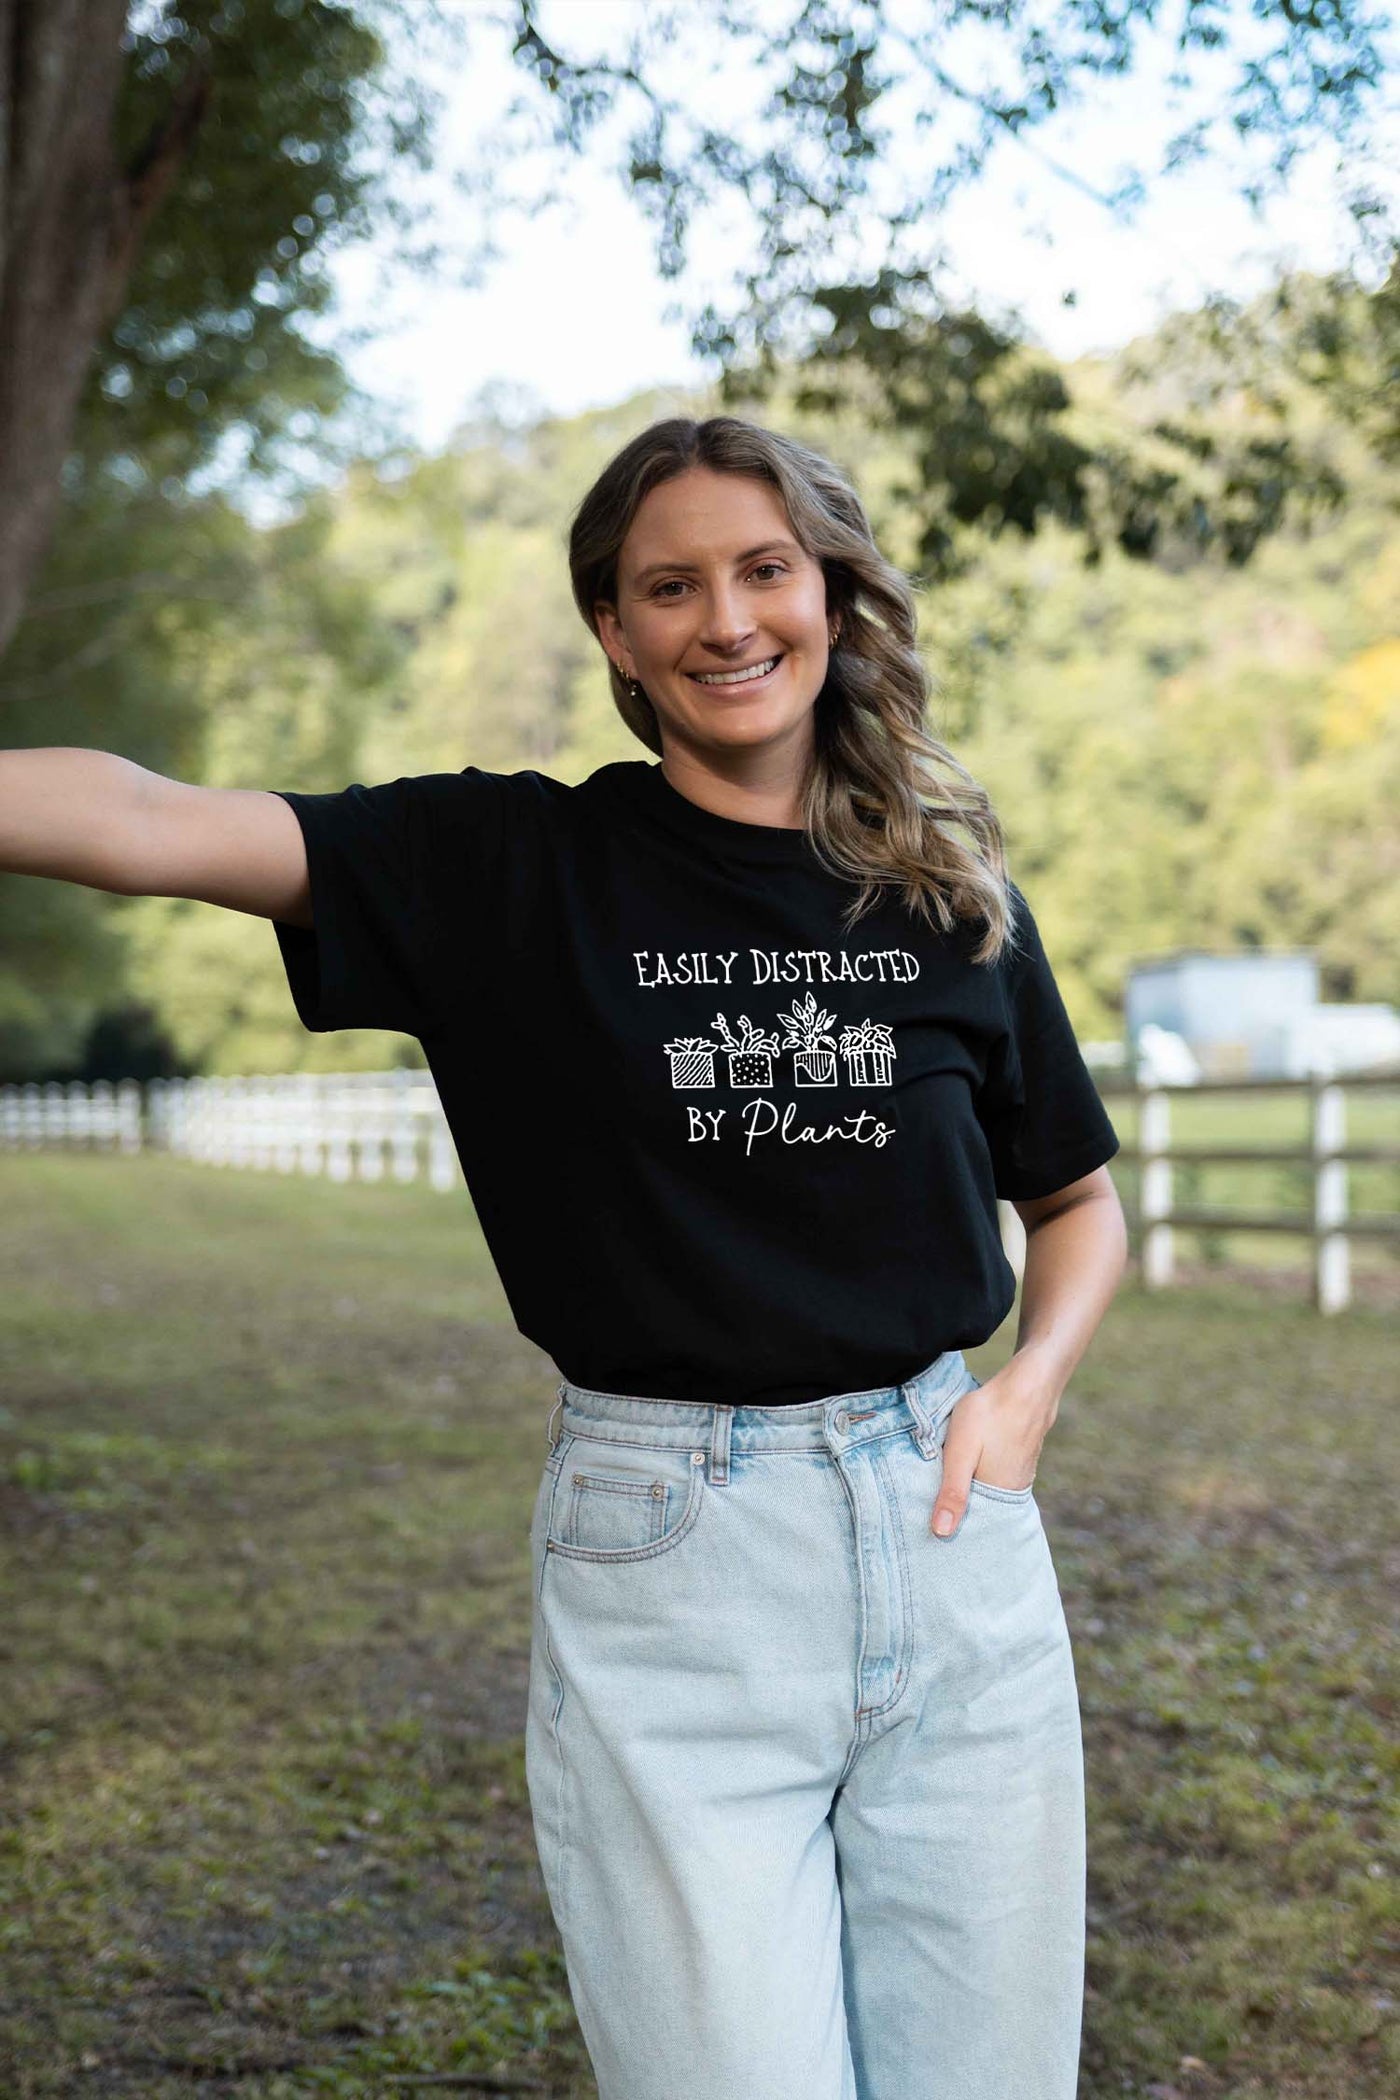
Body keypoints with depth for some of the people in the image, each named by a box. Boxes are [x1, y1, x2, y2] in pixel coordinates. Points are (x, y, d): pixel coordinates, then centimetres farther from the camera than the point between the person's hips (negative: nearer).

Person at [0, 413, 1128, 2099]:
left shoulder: (950, 897, 6)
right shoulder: (513, 871, -2)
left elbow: (1080, 1204, 18)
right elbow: (156, 826, -16)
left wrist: (1026, 1390, -1)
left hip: (945, 1534, 3)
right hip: (662, 1560, -3)